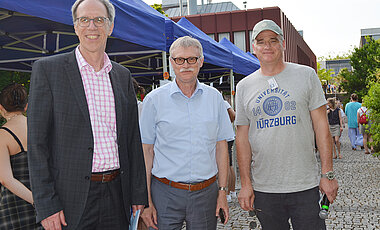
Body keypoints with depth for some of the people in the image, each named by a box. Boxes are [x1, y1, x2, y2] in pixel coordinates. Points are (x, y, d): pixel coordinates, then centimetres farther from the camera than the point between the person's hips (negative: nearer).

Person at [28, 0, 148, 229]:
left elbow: (133, 139, 12)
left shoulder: (123, 75, 10)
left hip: (116, 197, 4)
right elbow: (37, 142, -6)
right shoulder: (48, 69, -3)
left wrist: (139, 193, 8)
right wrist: (47, 205, -11)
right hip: (71, 198, -3)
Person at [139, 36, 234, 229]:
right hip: (165, 192, -2)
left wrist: (222, 191, 4)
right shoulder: (154, 100, -1)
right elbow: (146, 151, -2)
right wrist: (146, 201, -6)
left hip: (206, 192, 2)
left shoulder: (214, 97, 6)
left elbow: (221, 146, 9)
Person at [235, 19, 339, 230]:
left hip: (305, 185, -1)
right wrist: (245, 183, 2)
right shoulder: (244, 86, 6)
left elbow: (321, 126, 0)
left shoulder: (306, 75, 2)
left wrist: (328, 174, -5)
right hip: (263, 188, 2)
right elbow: (242, 137, 7)